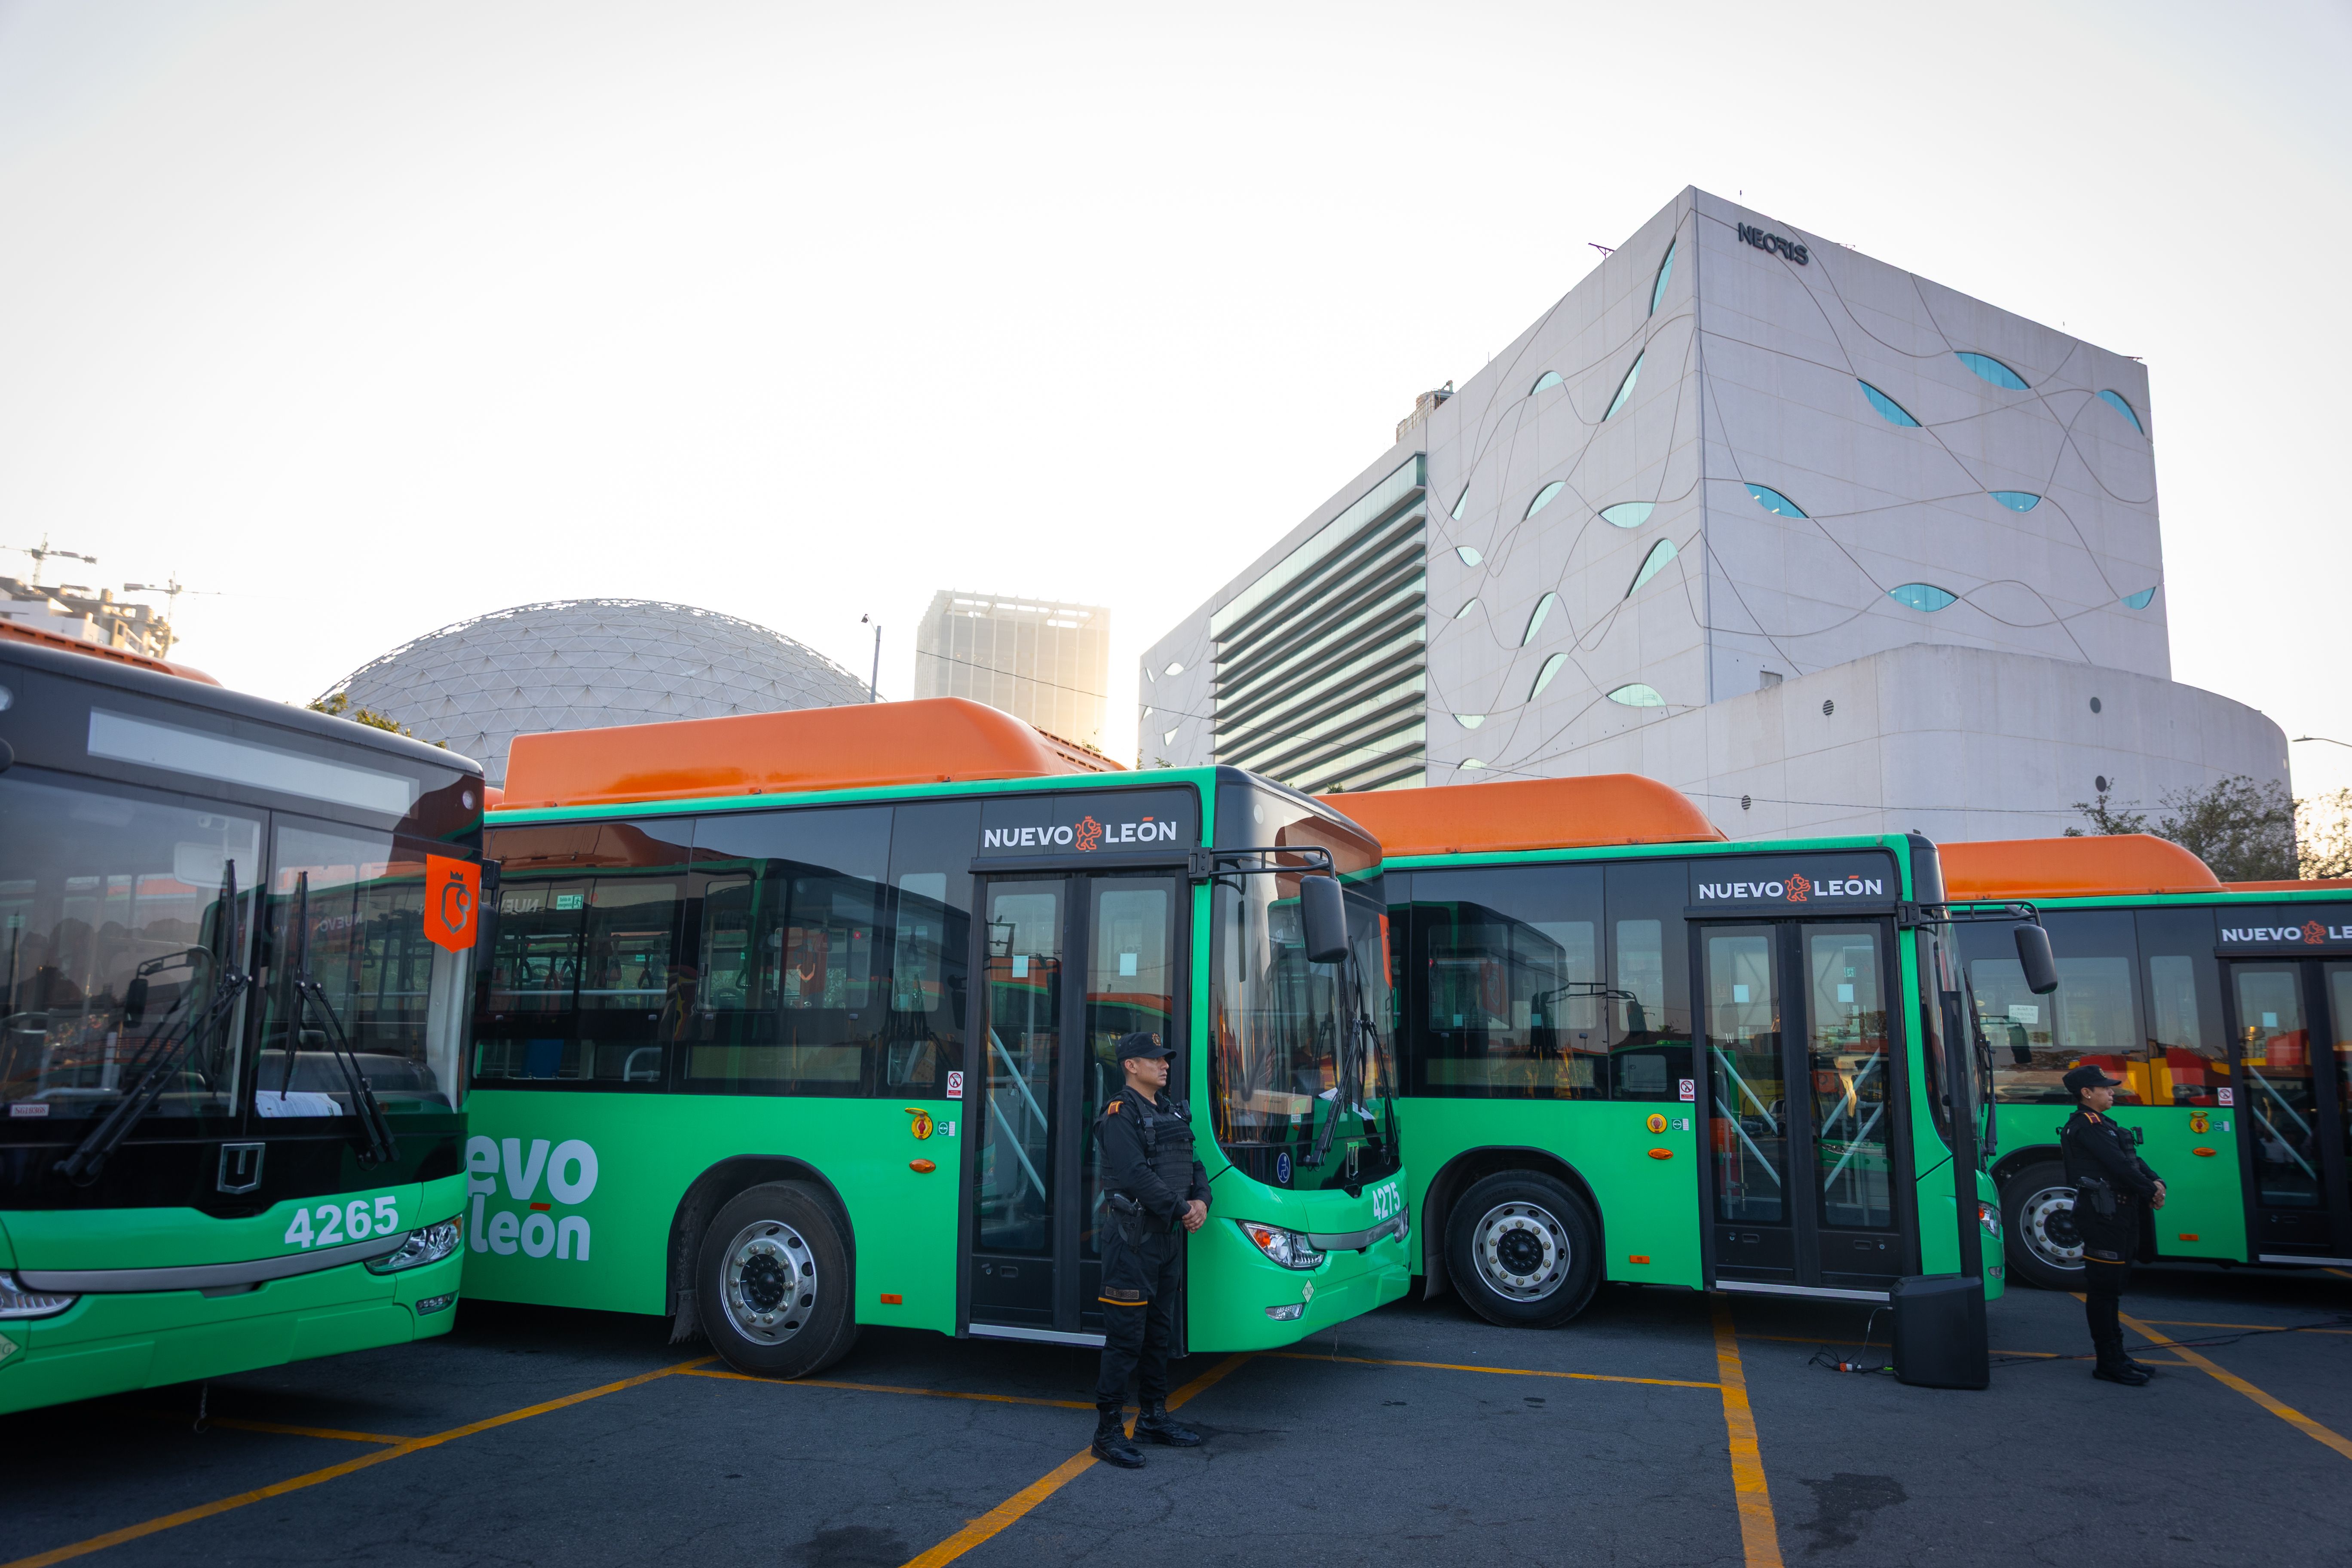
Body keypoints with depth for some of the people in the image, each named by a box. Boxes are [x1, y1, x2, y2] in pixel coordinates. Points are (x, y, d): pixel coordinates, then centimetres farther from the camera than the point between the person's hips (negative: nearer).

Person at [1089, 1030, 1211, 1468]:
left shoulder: (1171, 1111, 14)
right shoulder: (1120, 1114, -12)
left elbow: (1193, 1164, 13)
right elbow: (1136, 1175, -22)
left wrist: (1201, 1201, -6)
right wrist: (1182, 1209, -17)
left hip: (1170, 1235, 9)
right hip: (1133, 1236, -8)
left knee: (1161, 1330, 16)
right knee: (1126, 1335, -5)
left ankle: (1153, 1416, 28)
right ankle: (1108, 1431, 3)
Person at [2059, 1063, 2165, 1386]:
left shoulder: (2103, 1124, 19)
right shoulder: (2085, 1125, -13)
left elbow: (2132, 1160, 13)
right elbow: (2117, 1164, -19)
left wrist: (2156, 1182, -4)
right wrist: (2150, 1190, -9)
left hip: (2120, 1213, 10)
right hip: (2104, 1214, -10)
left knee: (2112, 1287, 16)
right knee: (2103, 1288, -5)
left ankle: (2115, 1357, 24)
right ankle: (2108, 1362, 0)